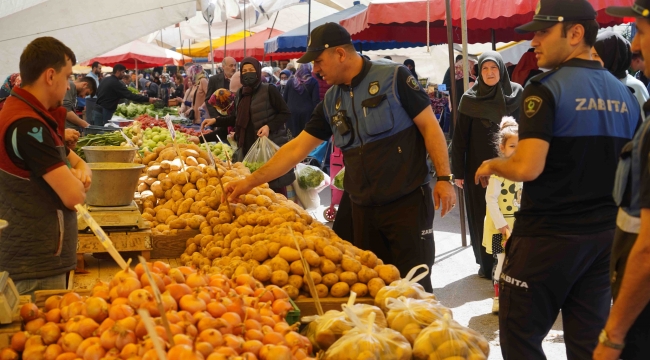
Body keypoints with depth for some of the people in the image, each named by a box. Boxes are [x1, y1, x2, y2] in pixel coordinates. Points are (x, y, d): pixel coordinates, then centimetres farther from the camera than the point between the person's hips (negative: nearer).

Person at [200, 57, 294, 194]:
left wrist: (269, 126, -20)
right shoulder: (240, 94, 11)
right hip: (248, 145, 6)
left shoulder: (269, 90, -8)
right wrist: (215, 120, 10)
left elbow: (285, 113, -8)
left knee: (275, 183, -3)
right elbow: (236, 119, 20)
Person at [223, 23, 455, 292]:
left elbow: (429, 126, -7)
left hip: (407, 201, -5)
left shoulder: (393, 78, -7)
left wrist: (444, 178, -13)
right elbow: (297, 149, 10)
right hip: (363, 208, 6)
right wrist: (250, 182, 6)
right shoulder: (330, 103, 9)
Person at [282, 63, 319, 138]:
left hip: (292, 112, 2)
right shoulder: (313, 82, -1)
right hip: (307, 113, -2)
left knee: (295, 135, 4)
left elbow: (284, 98, 9)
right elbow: (316, 100, -6)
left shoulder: (290, 81, 7)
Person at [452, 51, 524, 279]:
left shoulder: (516, 94, -1)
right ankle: (486, 263, 17)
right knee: (482, 216, 5)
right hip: (478, 167, 0)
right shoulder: (469, 99, -3)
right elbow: (460, 138, -2)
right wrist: (458, 171, -4)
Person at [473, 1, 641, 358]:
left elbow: (528, 167, -23)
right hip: (605, 236, 7)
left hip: (548, 236, -7)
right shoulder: (625, 95, 8)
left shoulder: (547, 89, -14)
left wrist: (491, 165, -4)